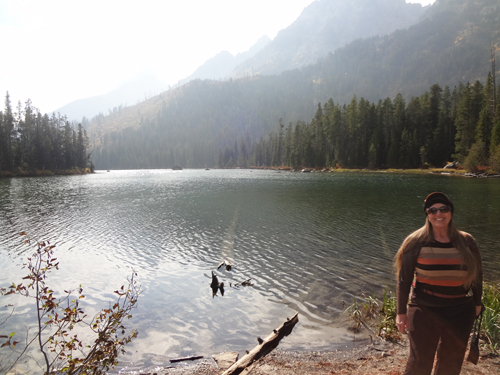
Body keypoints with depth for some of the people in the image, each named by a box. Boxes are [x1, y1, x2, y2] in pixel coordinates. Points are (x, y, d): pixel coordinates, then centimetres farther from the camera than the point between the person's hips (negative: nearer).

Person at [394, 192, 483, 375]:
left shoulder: (467, 242, -2)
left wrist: (477, 303, 16)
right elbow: (404, 279, -7)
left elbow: (477, 274, 10)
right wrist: (401, 312, -6)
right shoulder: (416, 242, -10)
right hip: (424, 311, -3)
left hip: (461, 313, 3)